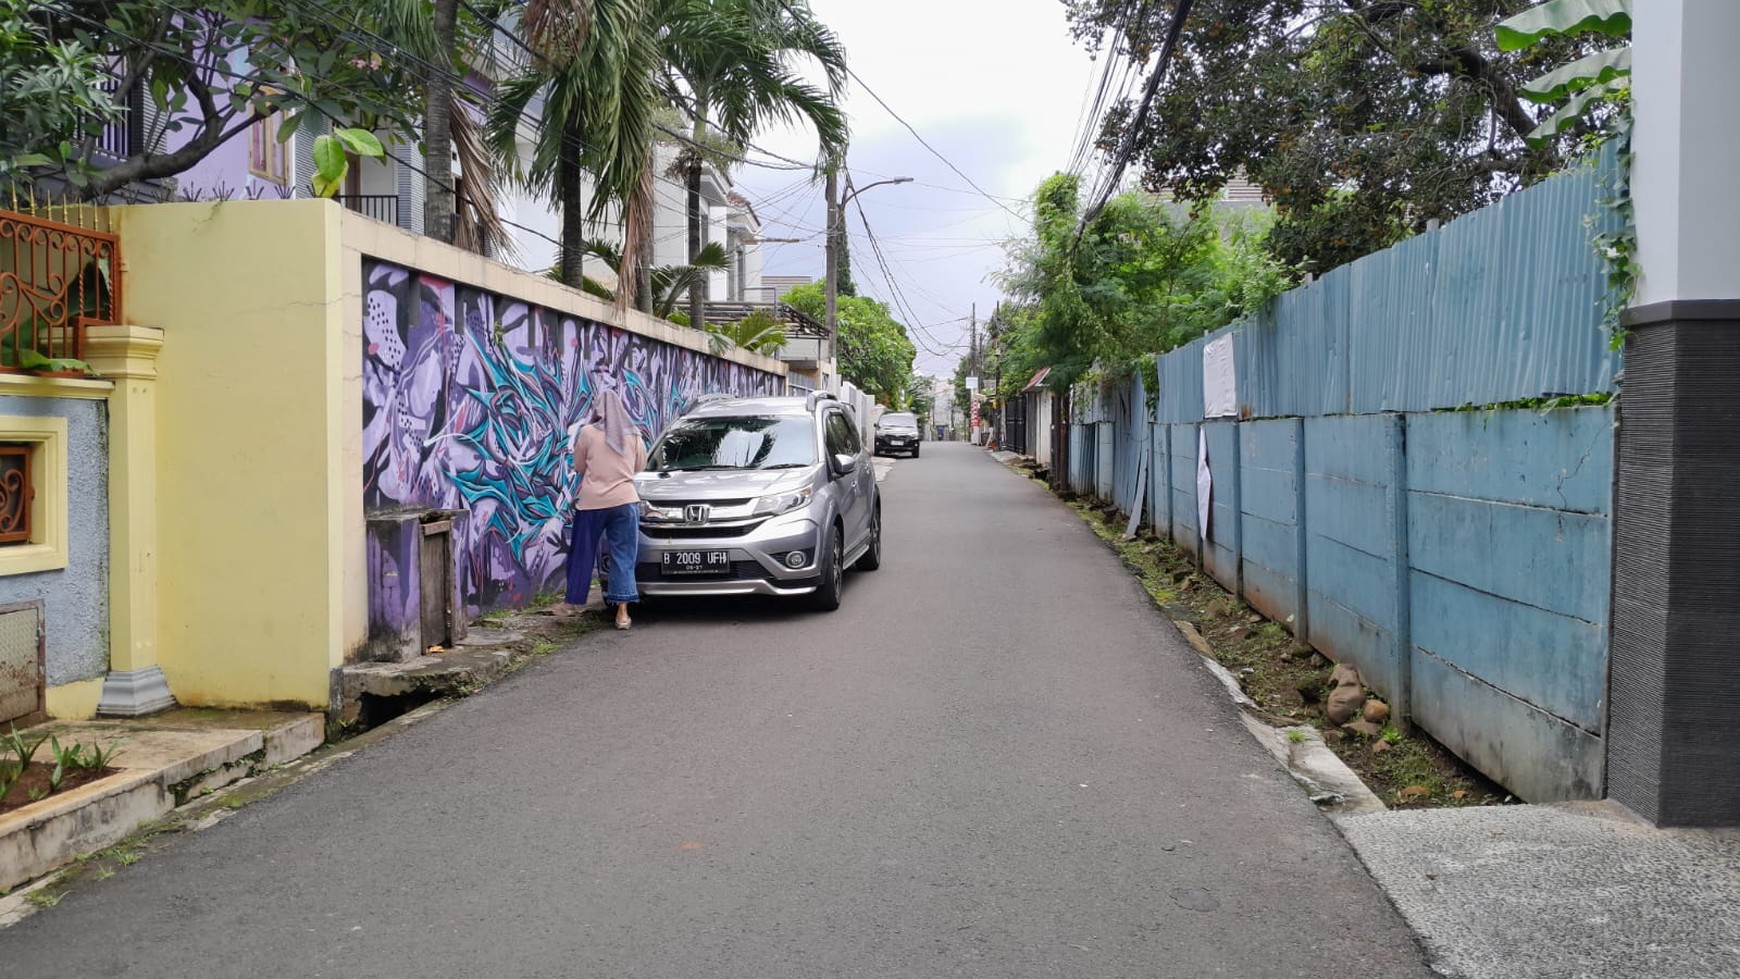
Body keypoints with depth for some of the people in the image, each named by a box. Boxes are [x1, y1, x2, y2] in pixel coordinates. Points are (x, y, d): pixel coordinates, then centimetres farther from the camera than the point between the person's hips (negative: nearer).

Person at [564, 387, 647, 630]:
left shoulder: (587, 432, -3)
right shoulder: (633, 434, 5)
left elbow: (579, 467, 6)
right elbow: (640, 466, 16)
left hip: (591, 502, -1)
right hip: (624, 501, 1)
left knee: (582, 554, 12)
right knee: (623, 557, 3)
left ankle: (573, 602, 21)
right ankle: (622, 613, -1)